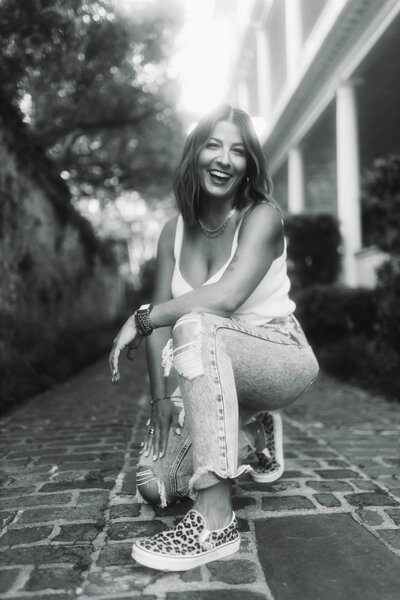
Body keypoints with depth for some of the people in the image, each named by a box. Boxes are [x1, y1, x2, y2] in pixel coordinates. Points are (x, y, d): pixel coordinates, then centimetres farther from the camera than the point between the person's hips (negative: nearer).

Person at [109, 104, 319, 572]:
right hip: (215, 376, 6)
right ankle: (247, 435, 21)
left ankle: (215, 522, -34)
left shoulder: (261, 216, -13)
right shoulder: (174, 232, 3)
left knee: (195, 326, -37)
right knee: (154, 486, -6)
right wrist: (160, 396, -12)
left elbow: (228, 295, -30)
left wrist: (141, 317, -24)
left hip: (281, 360, -5)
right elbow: (161, 316, -2)